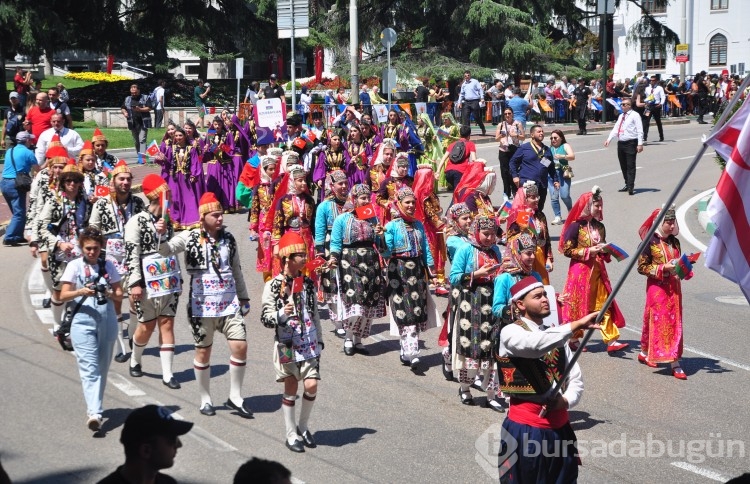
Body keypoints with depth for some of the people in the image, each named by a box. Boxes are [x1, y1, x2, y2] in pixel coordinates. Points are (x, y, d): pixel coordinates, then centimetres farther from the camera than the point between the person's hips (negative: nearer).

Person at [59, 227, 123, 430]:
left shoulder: (108, 266, 9)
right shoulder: (74, 266, 2)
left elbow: (119, 295, 9)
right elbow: (63, 296, -3)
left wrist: (109, 293, -13)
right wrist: (81, 292, -21)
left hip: (107, 322, 3)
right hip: (83, 322, -3)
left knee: (102, 368, 10)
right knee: (89, 368, -13)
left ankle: (94, 407, 25)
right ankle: (94, 413, -24)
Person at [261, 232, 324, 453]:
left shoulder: (308, 283, 8)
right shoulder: (273, 286, -7)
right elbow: (266, 317, -8)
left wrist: (319, 341, 15)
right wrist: (281, 315, -27)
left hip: (309, 343, 4)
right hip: (287, 344, -4)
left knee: (311, 385, -6)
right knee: (291, 388, 3)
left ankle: (302, 426, 18)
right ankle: (291, 435, 17)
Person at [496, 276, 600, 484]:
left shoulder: (554, 335, 12)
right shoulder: (511, 333, -9)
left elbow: (576, 381, 10)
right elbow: (537, 344, -32)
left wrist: (566, 401, -11)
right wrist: (577, 325, -35)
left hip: (559, 428, 6)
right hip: (525, 429, -6)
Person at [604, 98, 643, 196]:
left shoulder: (634, 115, -5)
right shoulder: (621, 116, 18)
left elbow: (639, 130, -9)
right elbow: (615, 128, 15)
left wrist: (640, 144, -16)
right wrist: (609, 139, 3)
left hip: (631, 143, -8)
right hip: (621, 143, 8)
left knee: (630, 166, -8)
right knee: (623, 166, 12)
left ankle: (631, 187, -10)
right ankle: (627, 185, 22)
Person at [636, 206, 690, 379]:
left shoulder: (675, 242, 10)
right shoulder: (650, 242, -9)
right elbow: (642, 267, -10)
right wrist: (663, 268, -19)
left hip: (674, 288, 7)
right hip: (657, 288, -7)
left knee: (674, 323, 5)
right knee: (660, 322, -5)